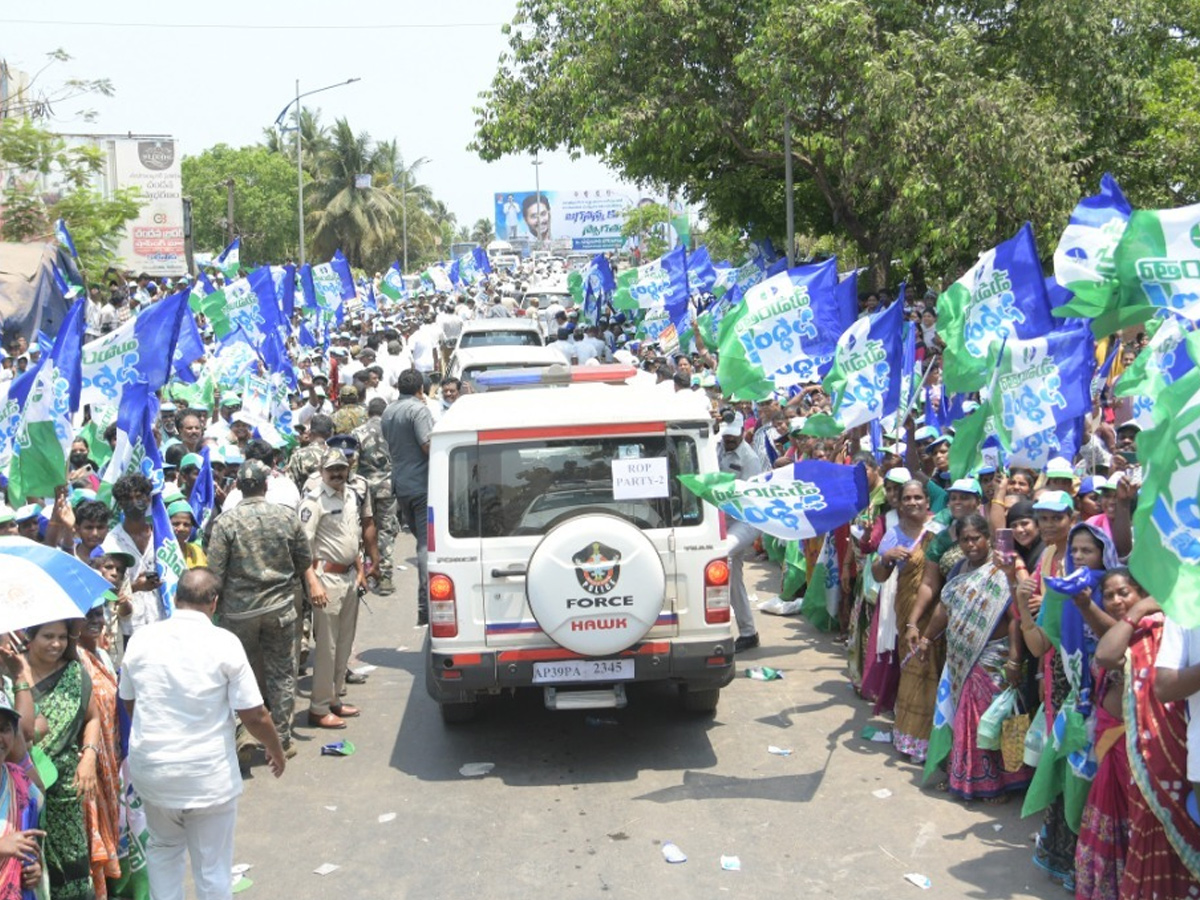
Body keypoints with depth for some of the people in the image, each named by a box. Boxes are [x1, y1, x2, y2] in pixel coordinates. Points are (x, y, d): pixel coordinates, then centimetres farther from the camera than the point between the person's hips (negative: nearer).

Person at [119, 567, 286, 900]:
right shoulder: (224, 644, -13)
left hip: (150, 769, 4)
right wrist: (276, 750, 8)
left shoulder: (142, 641, -2)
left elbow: (129, 704, 12)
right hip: (209, 775, -3)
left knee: (163, 846, 28)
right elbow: (254, 716, -11)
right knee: (212, 867, 11)